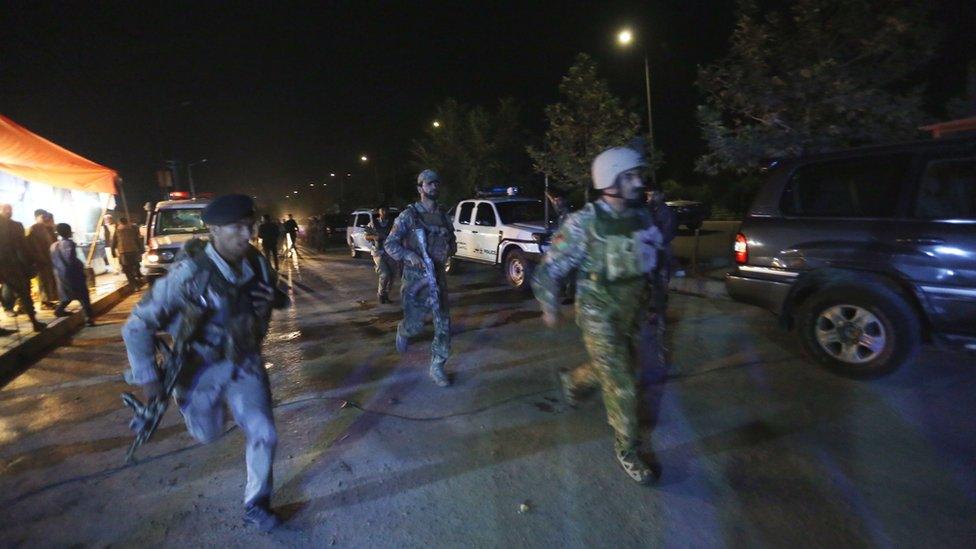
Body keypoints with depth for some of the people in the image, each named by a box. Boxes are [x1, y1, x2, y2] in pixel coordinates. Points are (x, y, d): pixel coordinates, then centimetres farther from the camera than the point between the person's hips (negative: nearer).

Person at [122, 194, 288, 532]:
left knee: (263, 435, -1)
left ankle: (256, 506, 24)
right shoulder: (190, 273, -26)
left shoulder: (258, 264, -12)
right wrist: (147, 378, -13)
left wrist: (275, 298, -17)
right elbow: (138, 325, -17)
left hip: (245, 364, 3)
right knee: (208, 435, 19)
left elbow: (275, 294, 9)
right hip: (202, 367, -3)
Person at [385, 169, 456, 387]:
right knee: (415, 325, 1)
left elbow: (452, 244, 20)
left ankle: (437, 367, 15)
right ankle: (403, 331, 39)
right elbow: (390, 244, -6)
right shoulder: (408, 215, -5)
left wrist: (447, 251, -4)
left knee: (443, 325, 0)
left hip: (438, 277, 4)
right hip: (415, 278, -4)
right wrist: (409, 256, -24)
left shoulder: (443, 216, 9)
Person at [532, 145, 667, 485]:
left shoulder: (642, 216, -1)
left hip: (634, 312, 7)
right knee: (620, 385, -2)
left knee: (625, 370, 22)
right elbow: (549, 270, -13)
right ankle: (626, 450, 20)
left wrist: (648, 302, 18)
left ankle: (572, 380, 48)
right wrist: (550, 309, -5)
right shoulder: (585, 223, -20)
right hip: (599, 315, -7)